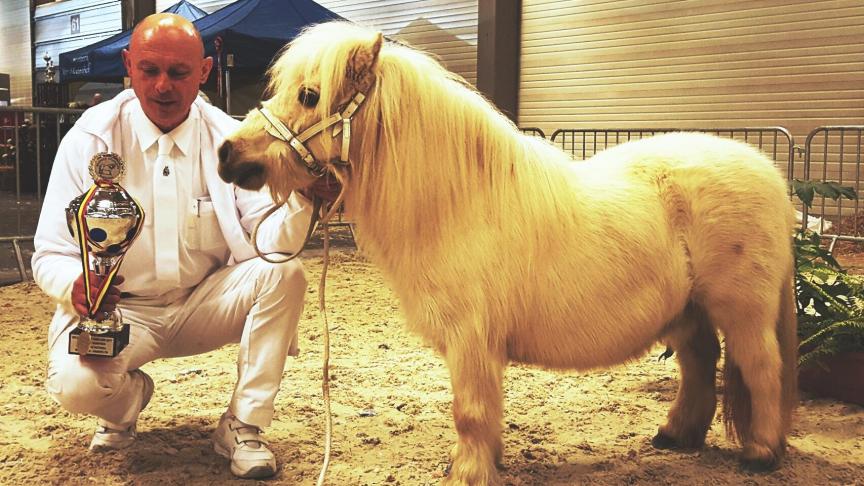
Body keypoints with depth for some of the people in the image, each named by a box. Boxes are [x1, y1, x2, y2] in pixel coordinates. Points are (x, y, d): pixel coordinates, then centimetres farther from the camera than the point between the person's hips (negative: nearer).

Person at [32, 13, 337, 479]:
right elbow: (50, 254, -8)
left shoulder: (228, 138, -7)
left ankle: (241, 425, -9)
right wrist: (75, 284, -33)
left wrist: (300, 196, -37)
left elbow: (271, 244, -15)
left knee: (284, 274, -25)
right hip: (117, 307, -1)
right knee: (74, 382, -31)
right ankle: (129, 394, 10)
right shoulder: (89, 140, -9)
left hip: (206, 302, 2)